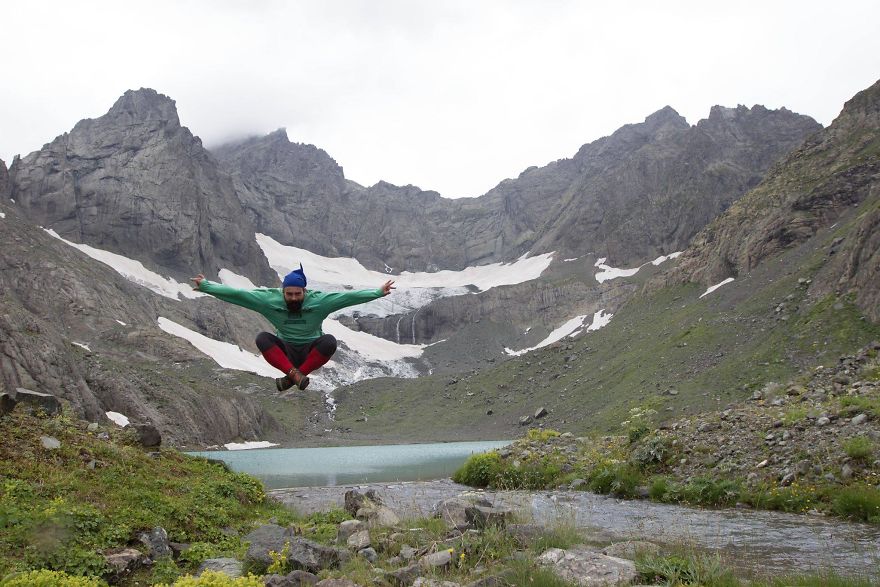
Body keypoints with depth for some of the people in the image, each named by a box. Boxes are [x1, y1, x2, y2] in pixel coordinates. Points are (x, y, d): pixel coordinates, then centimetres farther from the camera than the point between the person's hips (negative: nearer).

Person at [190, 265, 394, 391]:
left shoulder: (319, 301, -16)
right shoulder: (270, 300, -13)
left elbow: (349, 297, -21)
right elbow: (237, 294, -14)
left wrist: (378, 292, -27)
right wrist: (205, 286, -16)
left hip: (311, 352, -1)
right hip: (284, 351, 1)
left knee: (329, 341, -32)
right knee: (262, 338, -27)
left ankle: (291, 378, -26)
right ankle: (294, 373, -36)